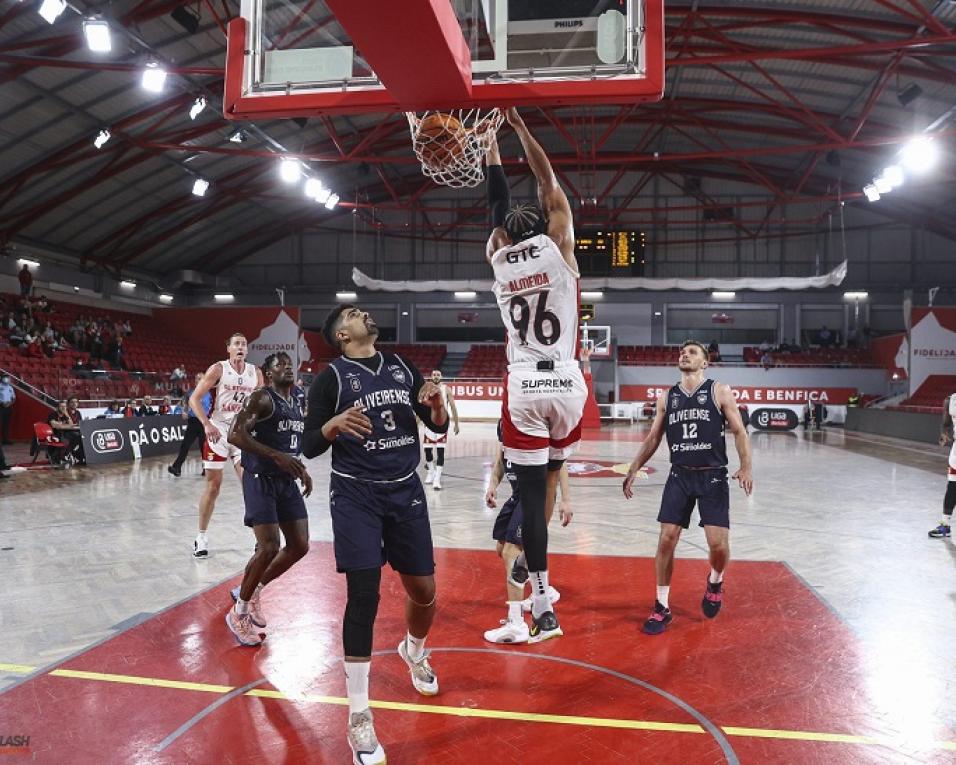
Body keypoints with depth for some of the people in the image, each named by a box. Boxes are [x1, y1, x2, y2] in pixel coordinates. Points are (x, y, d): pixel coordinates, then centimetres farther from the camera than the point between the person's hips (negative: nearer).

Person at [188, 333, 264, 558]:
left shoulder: (255, 373, 4)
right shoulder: (218, 369, -8)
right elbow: (194, 398, -10)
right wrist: (206, 424, -22)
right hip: (218, 431, -3)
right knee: (213, 485, 2)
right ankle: (201, 537, 16)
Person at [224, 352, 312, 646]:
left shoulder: (297, 405, 13)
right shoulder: (261, 398, -11)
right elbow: (235, 435, -22)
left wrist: (302, 469, 12)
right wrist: (276, 456, -27)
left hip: (287, 481, 8)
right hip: (260, 480, -8)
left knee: (300, 546, 6)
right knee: (269, 548, -14)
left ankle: (252, 591, 25)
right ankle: (238, 614, 6)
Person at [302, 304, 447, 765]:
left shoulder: (403, 368, 7)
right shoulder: (331, 377, -5)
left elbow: (438, 427, 10)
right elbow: (308, 447, -7)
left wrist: (436, 404, -12)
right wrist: (334, 424, -27)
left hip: (406, 490, 4)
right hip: (356, 494, -4)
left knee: (424, 590, 11)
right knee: (363, 595, -9)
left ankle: (414, 652, 46)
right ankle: (359, 716, 5)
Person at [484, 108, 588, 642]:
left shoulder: (498, 255, 6)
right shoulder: (559, 245, 1)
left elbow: (499, 200, 20)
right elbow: (548, 180, 10)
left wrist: (492, 138, 28)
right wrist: (519, 126, 15)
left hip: (523, 387, 0)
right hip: (566, 383, 0)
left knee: (532, 492, 0)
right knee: (549, 472, 23)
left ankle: (543, 607, 0)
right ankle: (535, 567, 25)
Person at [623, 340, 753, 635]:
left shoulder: (720, 392, -2)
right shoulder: (667, 398, 8)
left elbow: (739, 431, -3)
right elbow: (653, 438, 15)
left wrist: (746, 467, -17)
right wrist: (633, 470, 10)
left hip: (712, 477, -3)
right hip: (679, 476, 3)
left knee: (718, 543, -9)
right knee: (666, 539, -3)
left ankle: (715, 581, 26)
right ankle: (662, 606, 10)